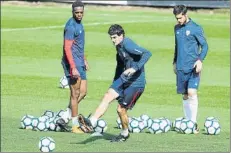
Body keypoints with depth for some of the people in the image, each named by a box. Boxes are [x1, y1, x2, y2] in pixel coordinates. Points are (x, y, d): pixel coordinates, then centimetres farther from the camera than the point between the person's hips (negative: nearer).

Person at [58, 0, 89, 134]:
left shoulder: (79, 24, 12)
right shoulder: (71, 26, -18)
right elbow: (67, 48, -22)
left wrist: (84, 60, 27)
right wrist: (73, 68, -27)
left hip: (79, 63, 10)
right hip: (72, 63, -10)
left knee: (83, 92, 11)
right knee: (75, 94, -3)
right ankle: (75, 126, 4)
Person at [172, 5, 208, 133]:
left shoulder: (196, 28, -7)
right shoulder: (177, 28, 12)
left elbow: (204, 46, -6)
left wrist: (200, 60, -19)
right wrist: (175, 62, 23)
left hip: (193, 67, -6)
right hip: (181, 68, 6)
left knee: (192, 92, -17)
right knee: (185, 95, 7)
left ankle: (194, 123, -15)